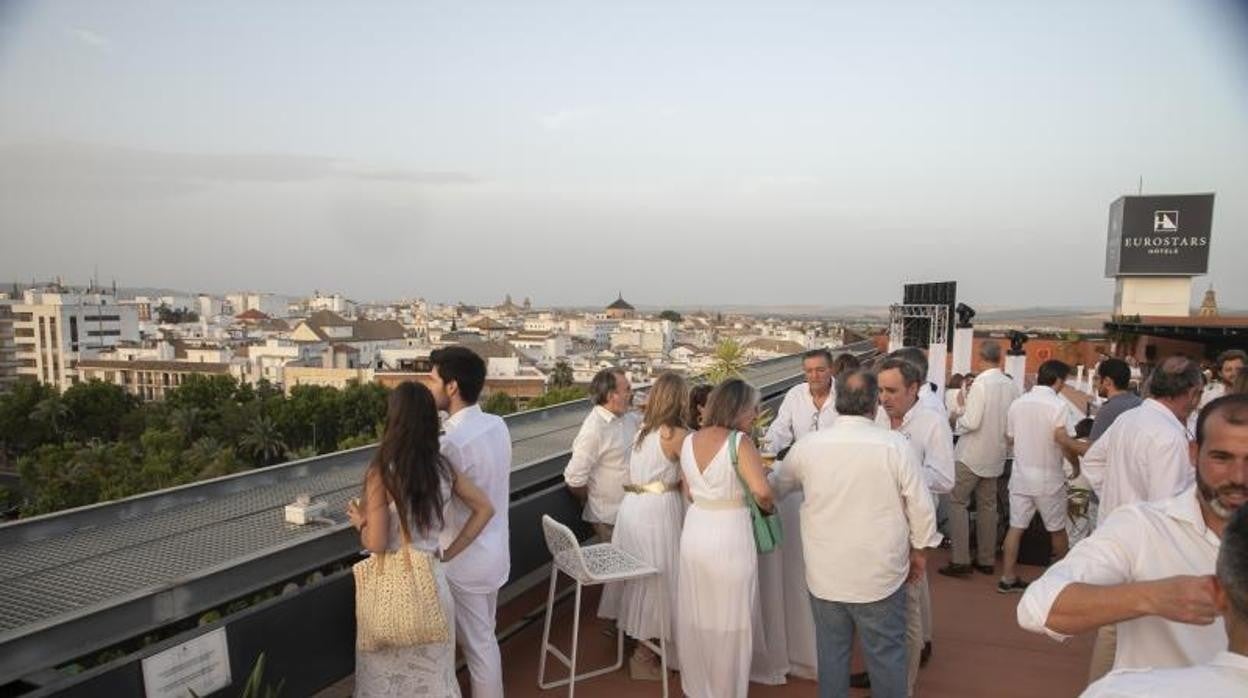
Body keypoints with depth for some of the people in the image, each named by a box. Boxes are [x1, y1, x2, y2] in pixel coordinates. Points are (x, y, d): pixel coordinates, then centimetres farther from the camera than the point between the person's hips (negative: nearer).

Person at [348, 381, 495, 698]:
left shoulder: (381, 473, -18)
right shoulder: (444, 467, -4)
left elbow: (376, 544, -18)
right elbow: (485, 509, 2)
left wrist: (359, 521, 2)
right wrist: (448, 554, 6)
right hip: (434, 579, 4)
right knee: (433, 672, 22)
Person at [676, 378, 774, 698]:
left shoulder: (688, 442, 4)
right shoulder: (739, 442, -16)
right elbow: (762, 491, -24)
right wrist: (767, 507, -4)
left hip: (695, 532, 6)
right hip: (729, 537, -6)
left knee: (696, 615, 19)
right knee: (729, 619, 11)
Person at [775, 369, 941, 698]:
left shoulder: (808, 445, -7)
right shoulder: (896, 445, -15)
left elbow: (778, 485, 11)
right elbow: (920, 506, -8)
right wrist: (918, 549, 8)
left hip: (825, 574, 2)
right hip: (881, 574, -2)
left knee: (832, 652, 16)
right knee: (886, 654, 14)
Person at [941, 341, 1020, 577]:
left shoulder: (981, 383, -18)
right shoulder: (1011, 385, 0)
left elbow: (972, 422, -20)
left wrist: (959, 416, -2)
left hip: (972, 454, -6)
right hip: (995, 454, 6)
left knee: (957, 501, 1)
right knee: (987, 505, 14)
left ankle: (960, 560, -3)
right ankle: (986, 560, 20)